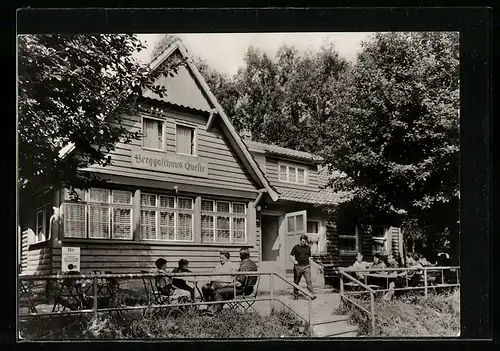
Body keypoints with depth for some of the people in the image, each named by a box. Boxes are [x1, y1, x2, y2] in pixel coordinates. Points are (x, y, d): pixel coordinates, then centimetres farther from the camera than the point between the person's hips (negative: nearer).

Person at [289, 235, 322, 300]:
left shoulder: (308, 248, 14)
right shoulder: (296, 247, 6)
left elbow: (309, 258, 17)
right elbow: (291, 255, 6)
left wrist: (317, 266, 11)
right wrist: (294, 261, -14)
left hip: (306, 266, 1)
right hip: (298, 267, -1)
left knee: (309, 280, -10)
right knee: (296, 281, 6)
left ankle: (312, 295, -12)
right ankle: (295, 295, 19)